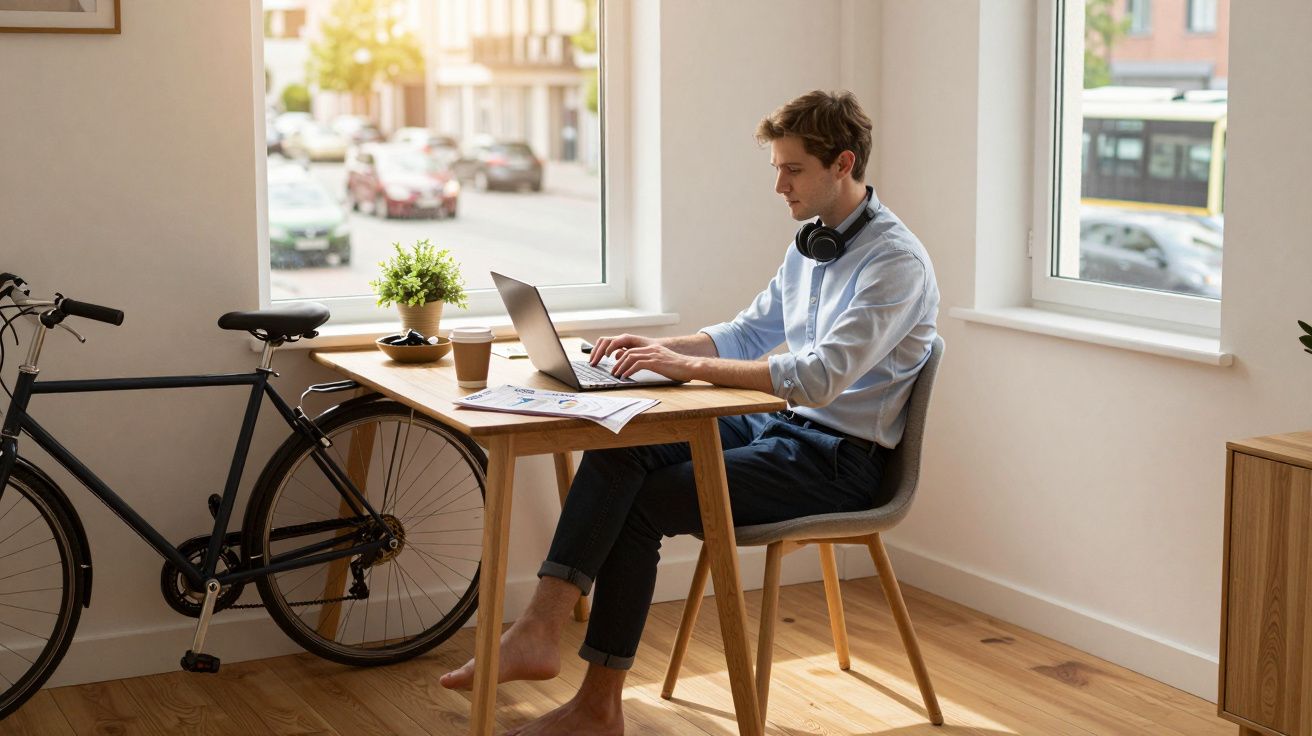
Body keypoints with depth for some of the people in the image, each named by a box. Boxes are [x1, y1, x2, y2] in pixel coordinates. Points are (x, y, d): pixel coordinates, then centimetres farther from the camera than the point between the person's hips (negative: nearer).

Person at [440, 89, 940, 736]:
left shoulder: (896, 261, -17)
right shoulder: (811, 243, 14)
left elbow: (819, 378, -27)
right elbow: (748, 333, 21)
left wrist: (687, 366, -27)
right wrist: (656, 347, 3)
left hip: (839, 457, -8)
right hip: (780, 426, 8)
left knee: (641, 505, -16)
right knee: (619, 448, -15)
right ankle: (539, 628, -24)